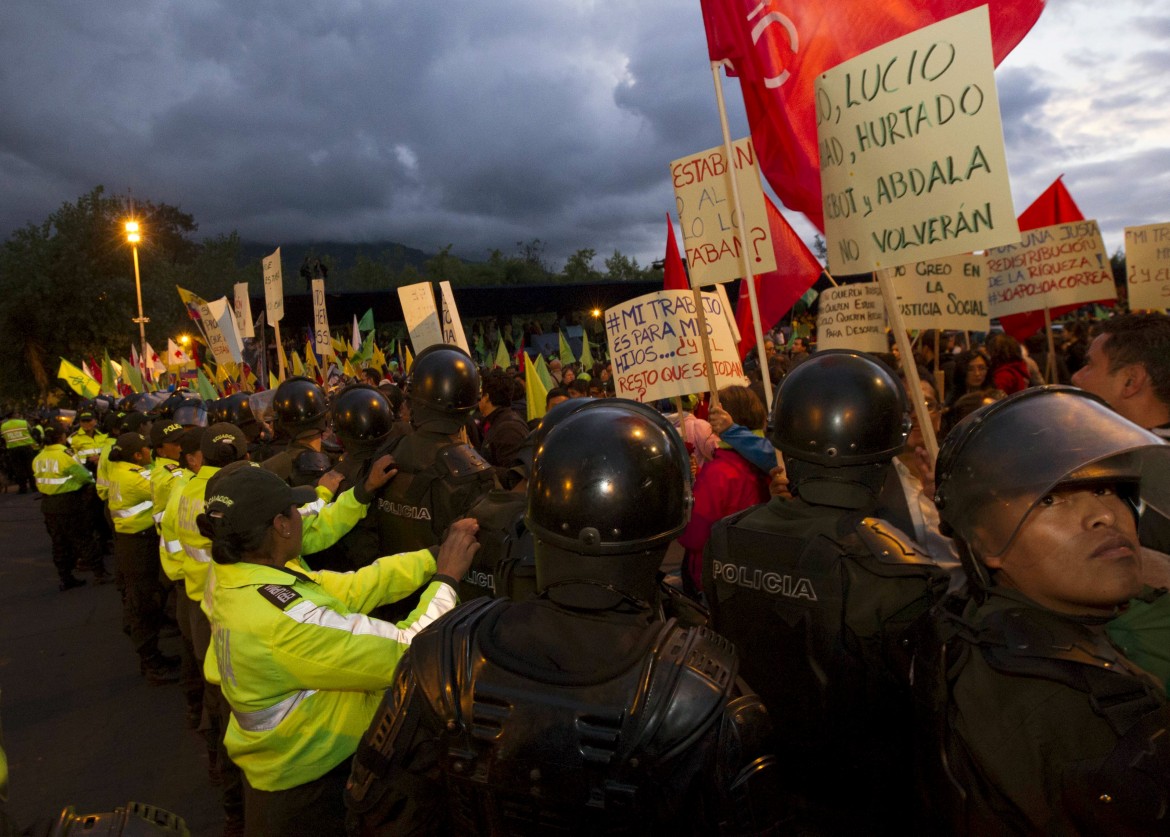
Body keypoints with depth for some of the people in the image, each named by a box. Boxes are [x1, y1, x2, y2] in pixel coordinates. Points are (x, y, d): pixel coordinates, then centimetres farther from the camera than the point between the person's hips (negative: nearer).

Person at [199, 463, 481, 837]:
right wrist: (445, 579, -19)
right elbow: (407, 652, -31)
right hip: (308, 793, -8)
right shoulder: (283, 622, -36)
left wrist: (434, 556, -8)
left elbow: (350, 588, -6)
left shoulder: (233, 578, -8)